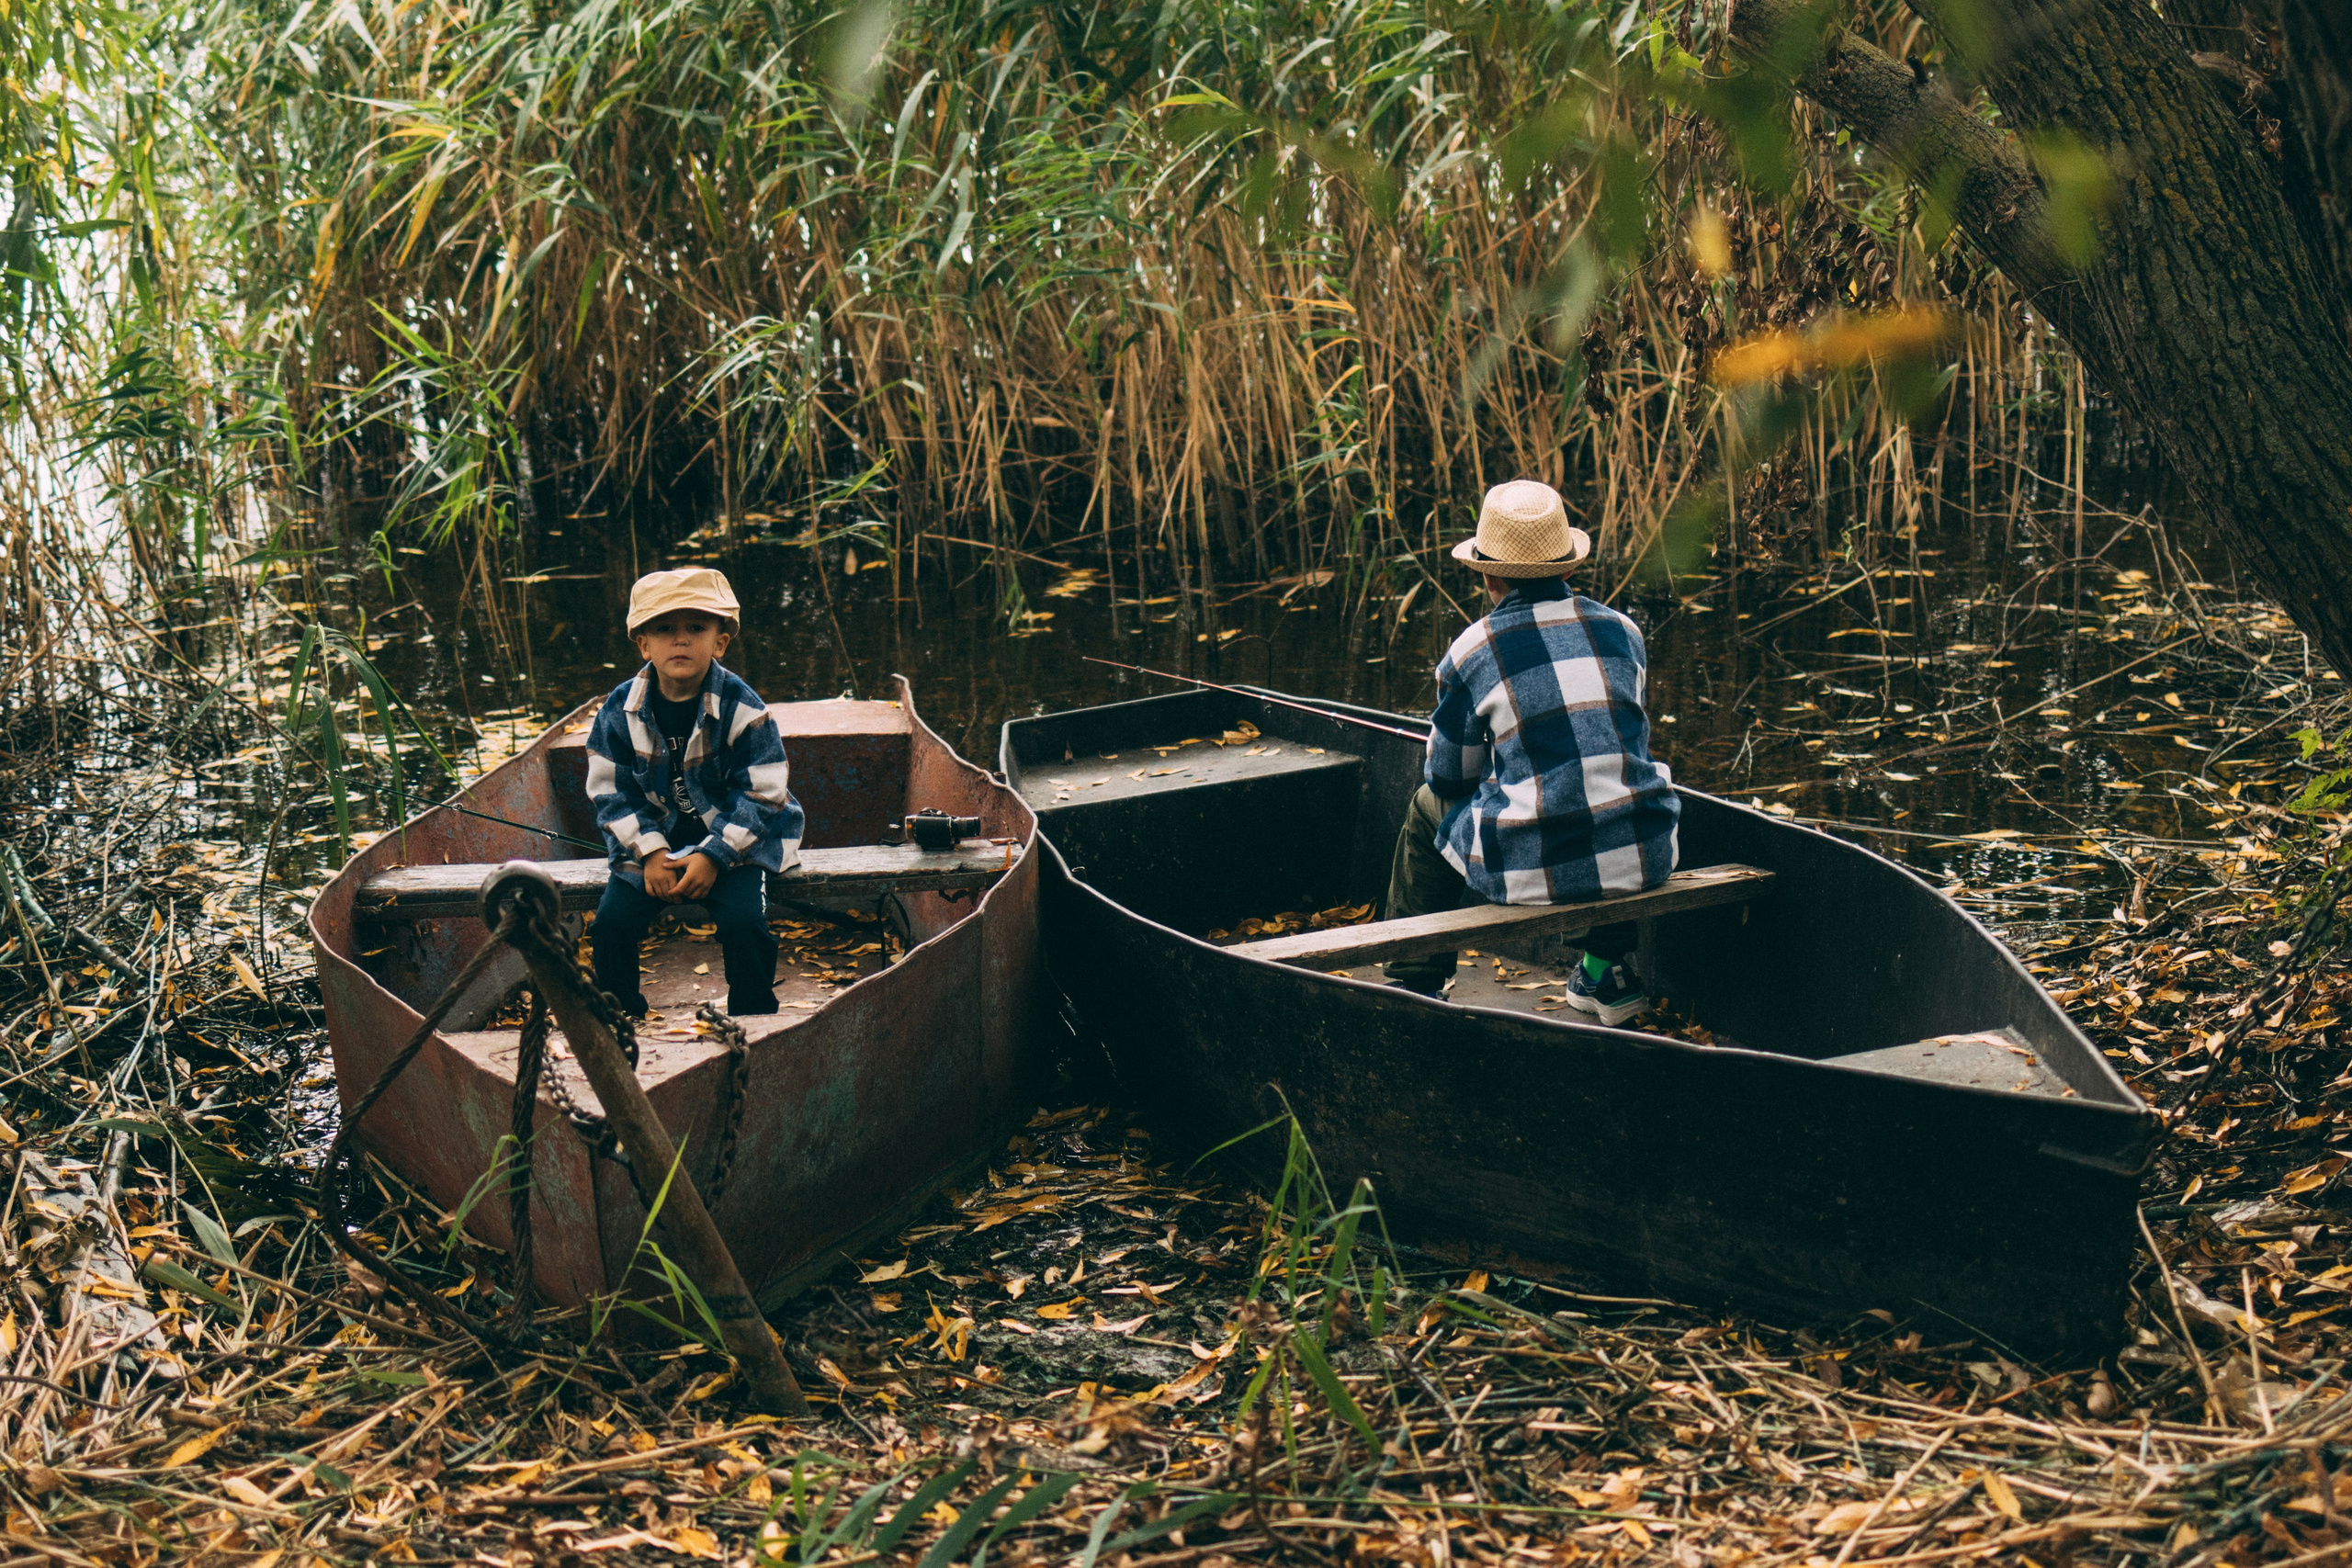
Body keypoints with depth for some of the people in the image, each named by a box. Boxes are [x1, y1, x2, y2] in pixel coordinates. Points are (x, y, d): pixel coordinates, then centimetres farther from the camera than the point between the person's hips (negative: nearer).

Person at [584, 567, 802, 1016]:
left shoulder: (744, 710, -14)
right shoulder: (620, 710, -7)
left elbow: (762, 797, -12)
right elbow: (611, 792, 0)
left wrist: (713, 855, -19)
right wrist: (650, 851, -13)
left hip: (736, 839, -3)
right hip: (653, 838, 3)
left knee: (743, 921, -25)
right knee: (611, 921, -14)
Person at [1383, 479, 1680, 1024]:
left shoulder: (1472, 652, -5)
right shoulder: (1622, 631, 7)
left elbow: (1450, 776, 7)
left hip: (1530, 871, -3)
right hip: (1643, 859, 4)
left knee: (1429, 807, 26)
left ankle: (1415, 986, 30)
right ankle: (1607, 970, 38)